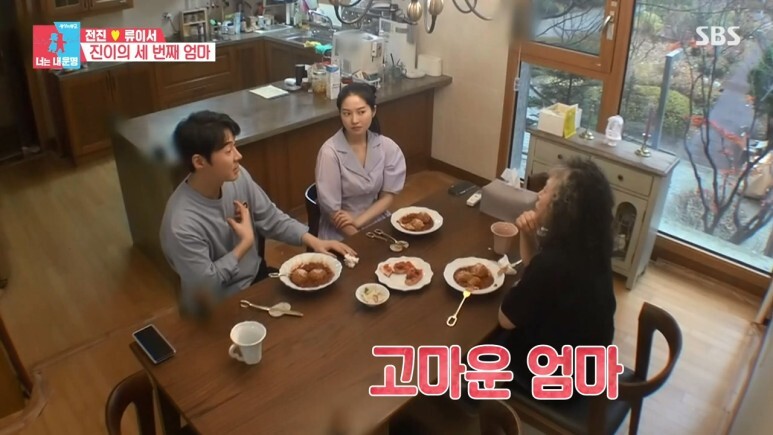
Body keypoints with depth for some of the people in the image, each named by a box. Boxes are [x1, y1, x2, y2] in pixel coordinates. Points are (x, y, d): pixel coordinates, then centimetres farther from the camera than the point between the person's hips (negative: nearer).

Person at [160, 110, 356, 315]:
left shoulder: (238, 177, -12)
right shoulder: (182, 224, -31)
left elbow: (270, 218, 1)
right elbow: (203, 286, -21)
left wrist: (313, 241, -11)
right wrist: (245, 243, -19)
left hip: (257, 276, 6)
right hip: (220, 306, -6)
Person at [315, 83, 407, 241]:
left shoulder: (388, 147, -6)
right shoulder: (330, 152, -17)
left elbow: (388, 196, -1)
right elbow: (332, 210, -15)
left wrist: (357, 222, -14)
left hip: (376, 221, 4)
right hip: (340, 232, -4)